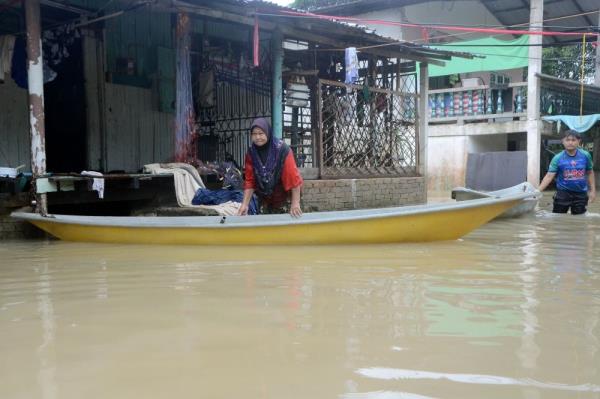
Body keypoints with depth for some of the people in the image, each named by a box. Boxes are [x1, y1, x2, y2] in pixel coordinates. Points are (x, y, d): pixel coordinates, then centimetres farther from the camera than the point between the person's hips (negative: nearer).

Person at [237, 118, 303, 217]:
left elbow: (293, 177, -23)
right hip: (265, 199, 4)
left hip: (283, 198, -4)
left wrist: (295, 203, -25)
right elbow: (249, 180, -5)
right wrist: (244, 204, -13)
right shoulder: (251, 153, -8)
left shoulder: (282, 149, -22)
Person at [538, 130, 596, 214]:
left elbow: (590, 173, 9)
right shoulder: (558, 158, -10)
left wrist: (592, 190, 6)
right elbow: (549, 176, -14)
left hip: (581, 193, 2)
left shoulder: (585, 155, -4)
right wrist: (538, 191, -26)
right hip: (563, 193, -2)